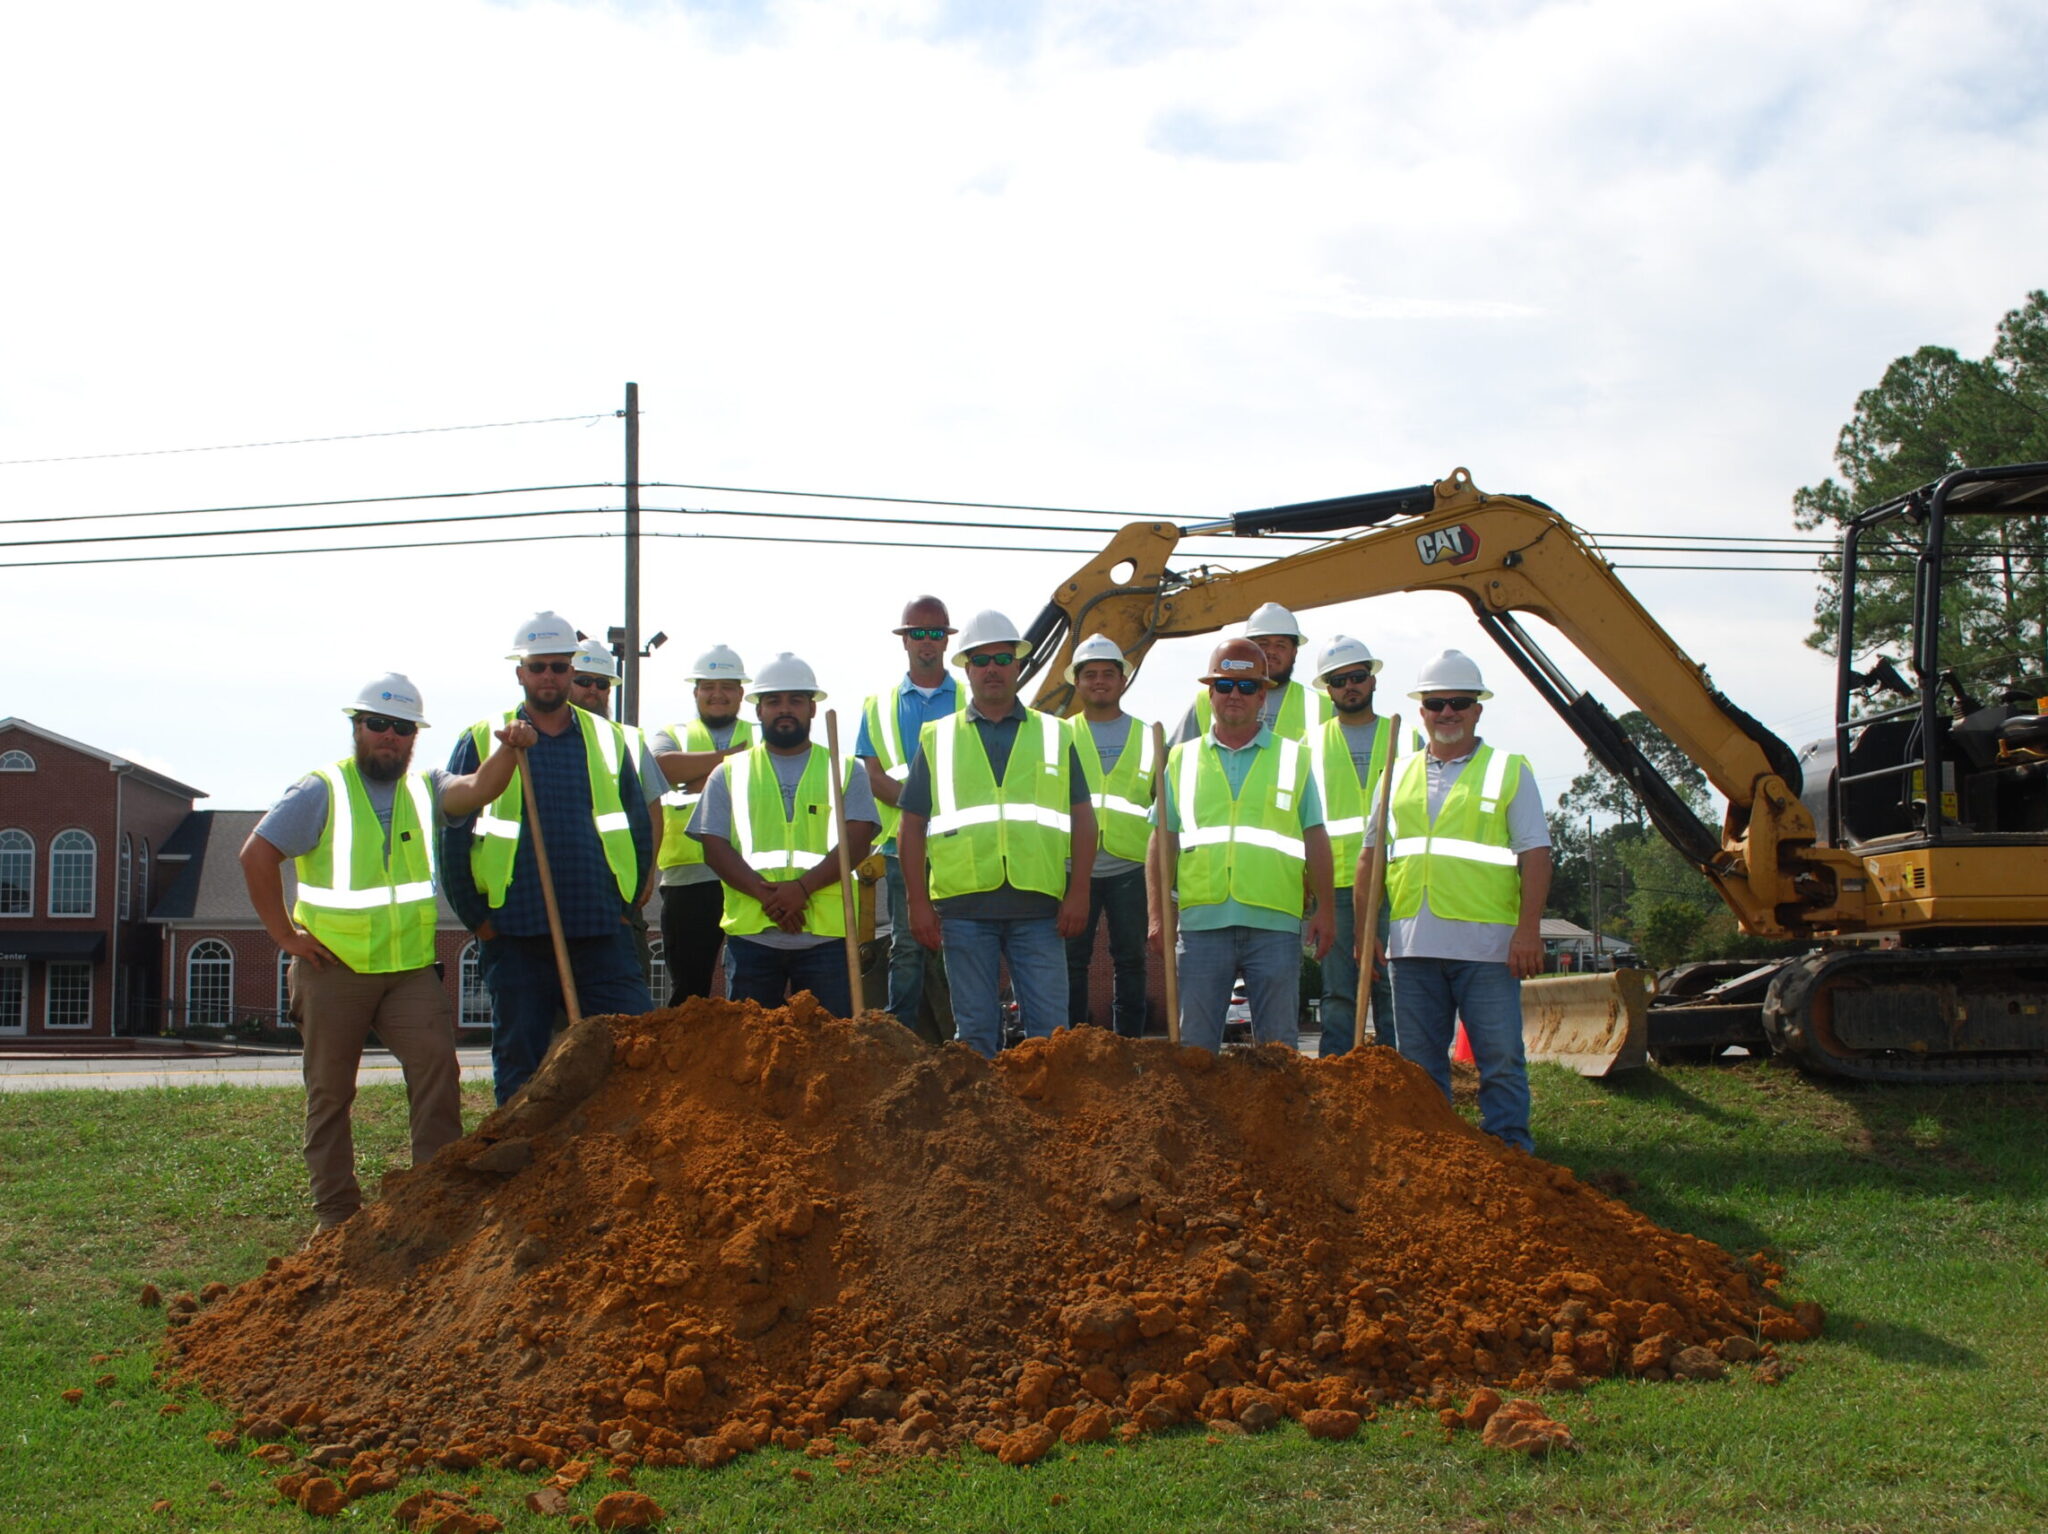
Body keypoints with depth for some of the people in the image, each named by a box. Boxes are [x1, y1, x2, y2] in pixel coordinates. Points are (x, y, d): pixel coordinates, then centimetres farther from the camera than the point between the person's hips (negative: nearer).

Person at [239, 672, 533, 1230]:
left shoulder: (424, 789, 9)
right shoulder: (321, 792, -2)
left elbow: (478, 789, -11)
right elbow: (257, 856, -7)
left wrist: (508, 750, -31)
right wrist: (286, 935, -9)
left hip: (411, 968, 2)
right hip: (333, 970, -2)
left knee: (437, 1065, -13)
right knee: (330, 1092, 4)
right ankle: (336, 1212, 14)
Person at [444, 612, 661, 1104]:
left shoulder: (608, 740, 10)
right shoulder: (482, 742, 4)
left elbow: (640, 828, 16)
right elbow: (452, 837, 4)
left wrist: (625, 903, 8)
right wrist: (477, 916, -1)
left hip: (601, 933, 1)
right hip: (516, 936, -1)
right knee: (519, 1065, 6)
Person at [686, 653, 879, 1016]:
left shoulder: (845, 771, 12)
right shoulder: (730, 773, 14)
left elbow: (857, 841, -1)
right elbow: (714, 849, 3)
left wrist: (803, 886, -16)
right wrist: (767, 894, -13)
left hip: (827, 935, -1)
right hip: (751, 933, 1)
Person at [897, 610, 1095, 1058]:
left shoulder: (1054, 735, 13)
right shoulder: (937, 739, 11)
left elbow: (1082, 819, 10)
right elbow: (912, 826, 9)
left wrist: (1078, 894, 0)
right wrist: (919, 903, 0)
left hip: (1038, 907, 0)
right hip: (964, 907, 0)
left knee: (1050, 1029, -1)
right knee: (976, 1031, 5)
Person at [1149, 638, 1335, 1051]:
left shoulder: (1293, 758, 11)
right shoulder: (1182, 760, 13)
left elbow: (1315, 840, 9)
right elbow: (1163, 842, 11)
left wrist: (1324, 910, 1)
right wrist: (1158, 913, 3)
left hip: (1275, 923, -1)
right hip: (1202, 922, 1)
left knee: (1278, 1045, 4)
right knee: (1194, 1043, 3)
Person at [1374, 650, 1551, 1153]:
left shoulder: (1509, 771, 6)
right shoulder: (1401, 777, 16)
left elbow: (1535, 853, 0)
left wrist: (1529, 928, -11)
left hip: (1487, 942, -4)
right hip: (1413, 942, 4)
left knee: (1500, 1056, -3)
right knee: (1418, 1061, 8)